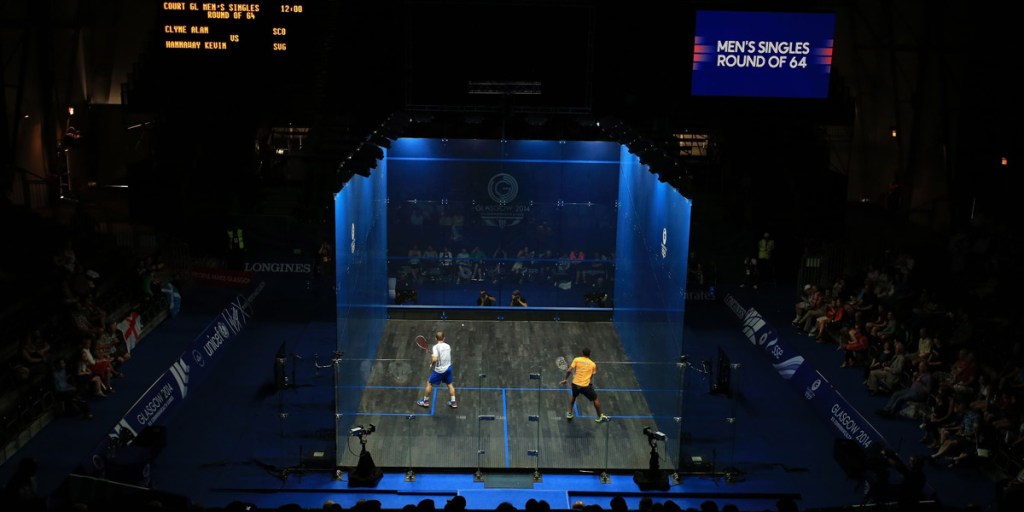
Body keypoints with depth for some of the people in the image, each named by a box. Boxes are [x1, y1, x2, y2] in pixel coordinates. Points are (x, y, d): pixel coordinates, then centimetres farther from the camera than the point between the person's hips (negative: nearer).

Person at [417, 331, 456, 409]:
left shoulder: (435, 347, -17)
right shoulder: (448, 346, 1)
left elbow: (435, 359, -28)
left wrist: (432, 363, -7)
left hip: (439, 370, -5)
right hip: (448, 368, 5)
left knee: (429, 383, 13)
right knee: (450, 384, 20)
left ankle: (425, 401, 22)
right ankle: (453, 402, 22)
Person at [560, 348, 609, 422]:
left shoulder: (576, 360, 1)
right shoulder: (592, 364, 4)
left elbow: (569, 371, -5)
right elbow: (591, 376, 9)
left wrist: (565, 379, 7)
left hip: (575, 384, 2)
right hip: (585, 385, -2)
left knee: (573, 396, 33)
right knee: (595, 399, 18)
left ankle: (569, 413, 32)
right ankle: (600, 417, 21)